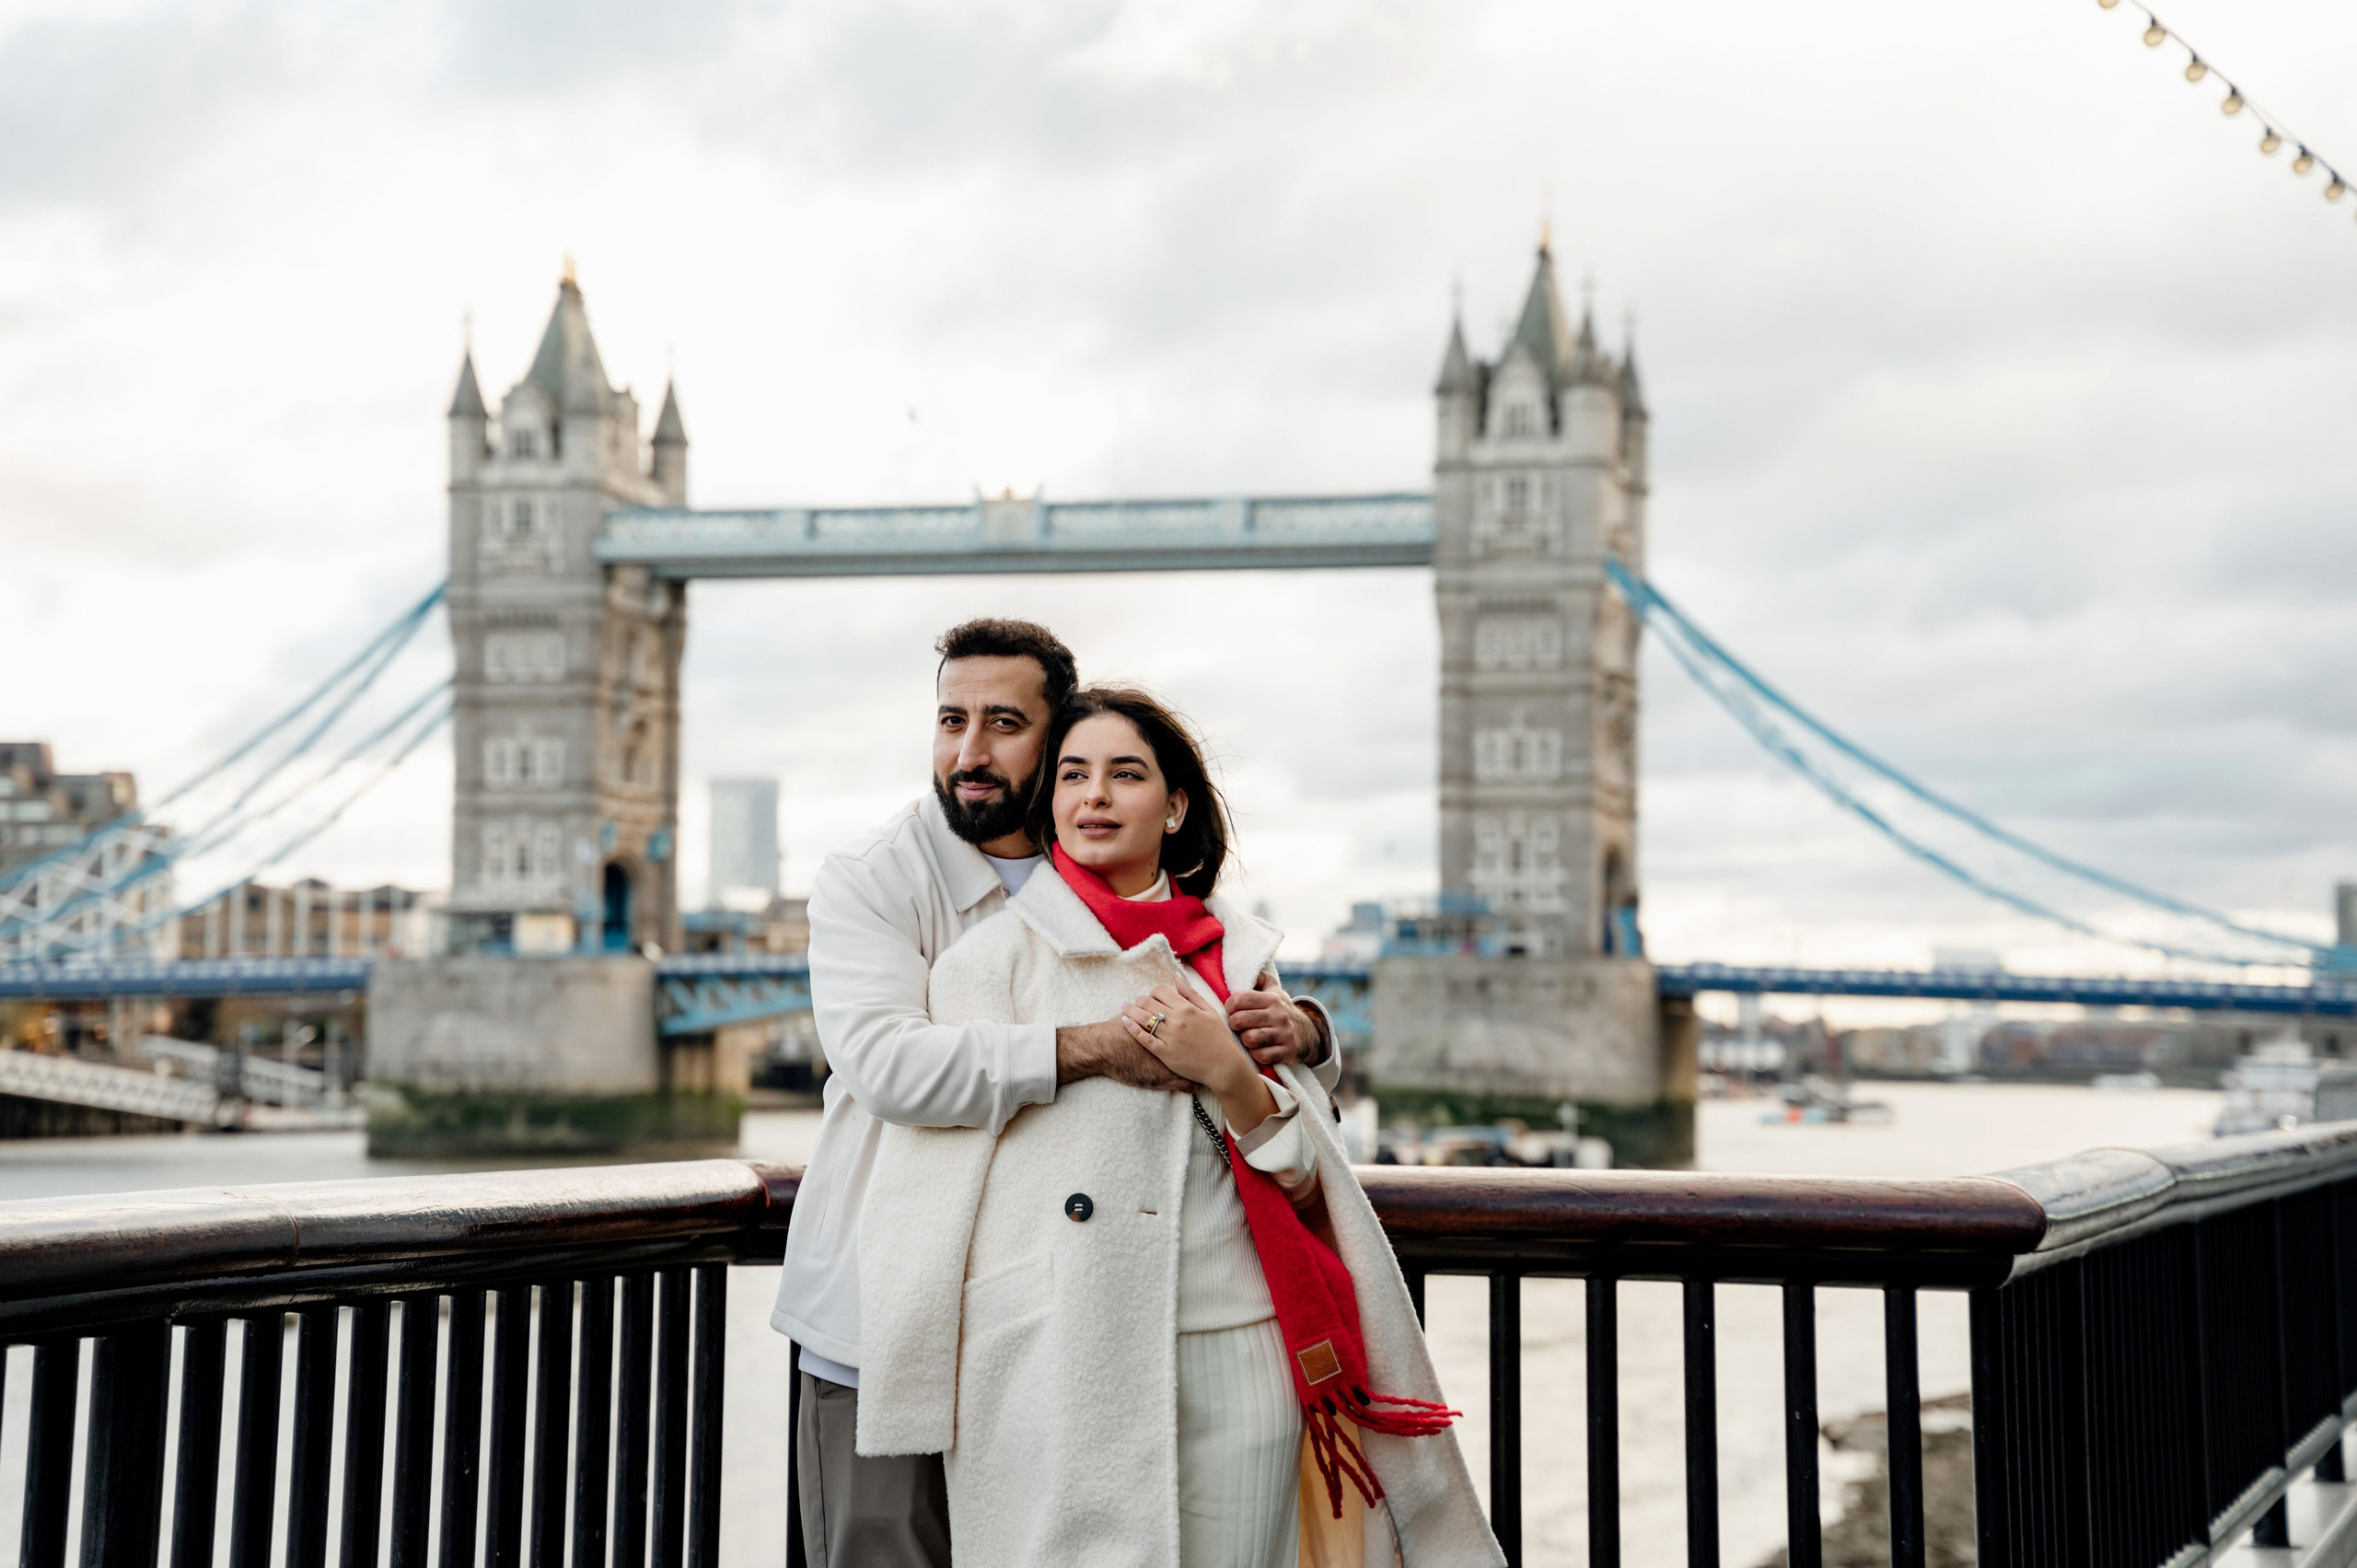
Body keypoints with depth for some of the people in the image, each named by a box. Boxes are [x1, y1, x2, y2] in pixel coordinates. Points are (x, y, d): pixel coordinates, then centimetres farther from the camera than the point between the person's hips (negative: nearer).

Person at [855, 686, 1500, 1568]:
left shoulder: (1237, 952, 12)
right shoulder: (992, 955, 2)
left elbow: (1304, 1176, 9)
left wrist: (1231, 1076, -9)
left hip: (1236, 1354, 3)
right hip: (1057, 1357, -3)